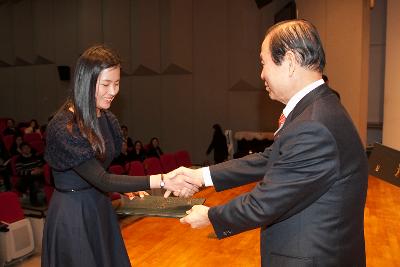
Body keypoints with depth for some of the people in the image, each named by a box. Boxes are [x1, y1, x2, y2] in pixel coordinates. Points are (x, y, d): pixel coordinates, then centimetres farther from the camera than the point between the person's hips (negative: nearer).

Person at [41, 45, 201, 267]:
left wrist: (124, 189, -2)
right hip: (72, 213, -7)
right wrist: (162, 181, -31)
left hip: (101, 207, 7)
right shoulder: (63, 127, -23)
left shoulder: (106, 119, 1)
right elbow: (101, 179, -26)